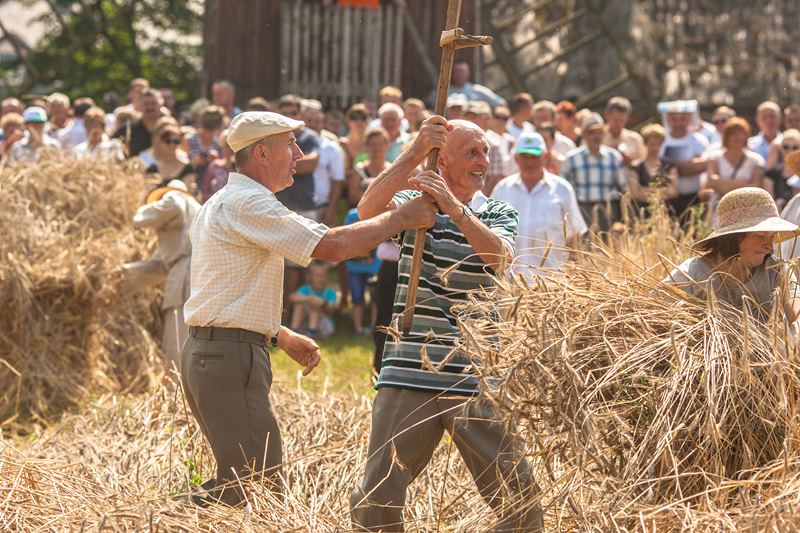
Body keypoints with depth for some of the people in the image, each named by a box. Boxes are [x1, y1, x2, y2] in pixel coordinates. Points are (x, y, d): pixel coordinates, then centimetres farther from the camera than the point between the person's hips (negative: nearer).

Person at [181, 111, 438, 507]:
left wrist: (283, 338, 24)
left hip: (207, 352, 11)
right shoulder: (248, 204, -13)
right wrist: (401, 219, -12)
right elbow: (331, 245, -20)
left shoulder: (221, 204, 21)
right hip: (230, 356, -11)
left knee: (244, 475, 14)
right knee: (256, 479, -12)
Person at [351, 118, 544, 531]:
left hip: (477, 382, 1)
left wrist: (453, 206, -29)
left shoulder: (499, 214, 9)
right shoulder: (413, 202, 6)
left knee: (518, 498, -1)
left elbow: (498, 255, -15)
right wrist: (415, 152, -26)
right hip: (409, 376, 0)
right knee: (377, 499, -1)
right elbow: (368, 211, -17)